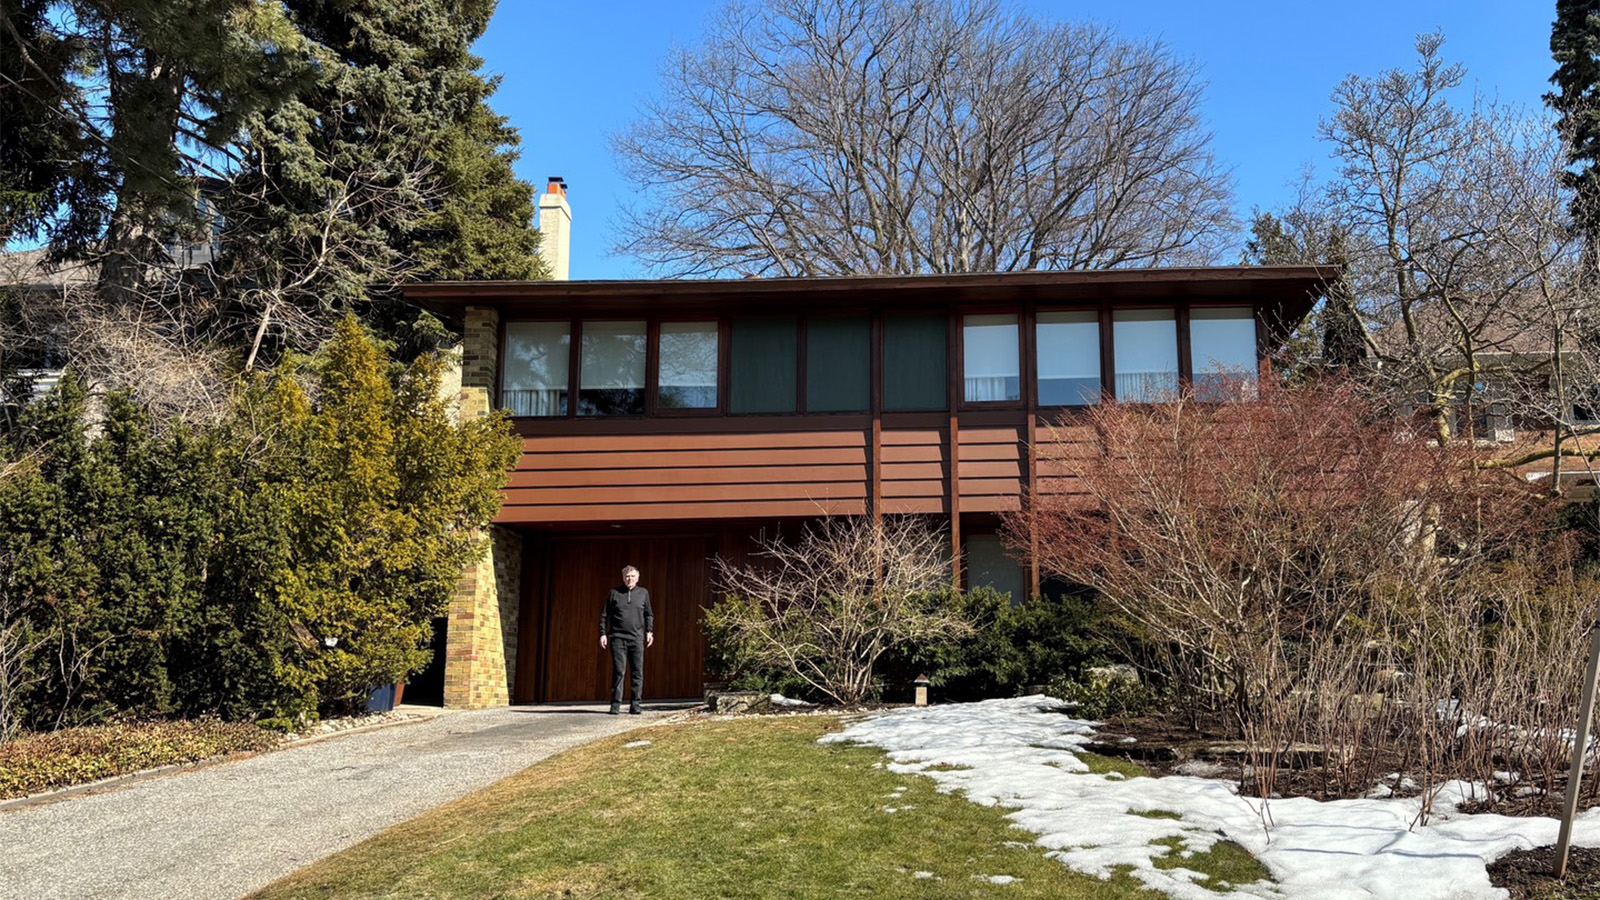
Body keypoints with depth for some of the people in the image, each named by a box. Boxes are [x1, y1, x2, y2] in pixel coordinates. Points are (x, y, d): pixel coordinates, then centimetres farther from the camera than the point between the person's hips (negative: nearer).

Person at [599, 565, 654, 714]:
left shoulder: (643, 593, 10)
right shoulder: (614, 593, 6)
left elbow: (649, 615, 16)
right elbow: (604, 615, 8)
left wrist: (649, 631, 5)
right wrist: (603, 633, 1)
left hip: (637, 638, 2)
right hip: (618, 638, -1)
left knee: (638, 672, 0)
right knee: (618, 671, -2)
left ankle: (635, 704, 7)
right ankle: (615, 704, 4)